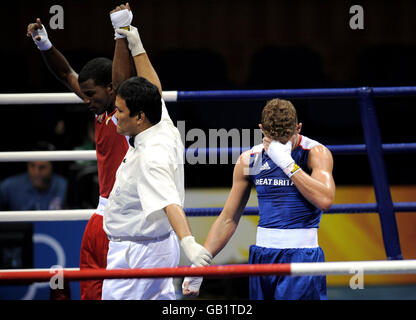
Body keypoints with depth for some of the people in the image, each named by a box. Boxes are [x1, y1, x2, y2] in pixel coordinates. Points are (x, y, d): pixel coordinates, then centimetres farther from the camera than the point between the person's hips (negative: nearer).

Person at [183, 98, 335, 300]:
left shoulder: (316, 153, -4)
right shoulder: (249, 160, 8)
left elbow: (325, 200, -22)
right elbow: (228, 219, 13)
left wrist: (287, 162, -21)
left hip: (302, 257, -4)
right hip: (262, 256, 4)